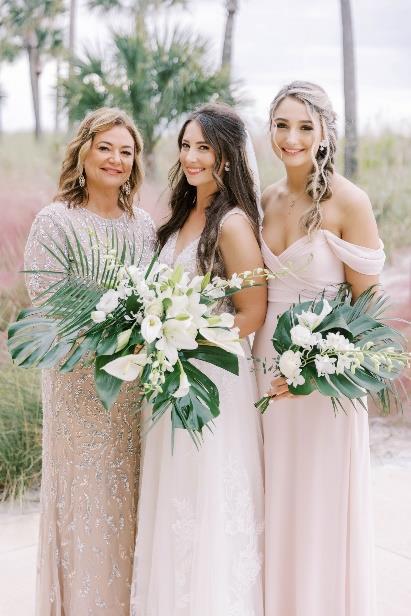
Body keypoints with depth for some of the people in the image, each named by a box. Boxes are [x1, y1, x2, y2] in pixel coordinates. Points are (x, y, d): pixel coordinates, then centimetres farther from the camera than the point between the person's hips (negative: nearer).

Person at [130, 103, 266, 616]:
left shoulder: (233, 223, -15)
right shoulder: (184, 213, 10)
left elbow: (251, 314, -16)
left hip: (215, 376, -8)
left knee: (210, 500, 4)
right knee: (173, 503, 15)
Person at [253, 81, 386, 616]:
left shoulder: (348, 201, -12)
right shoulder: (267, 199, 6)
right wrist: (262, 354, 4)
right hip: (268, 360, 6)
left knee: (321, 503, 6)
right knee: (278, 498, 15)